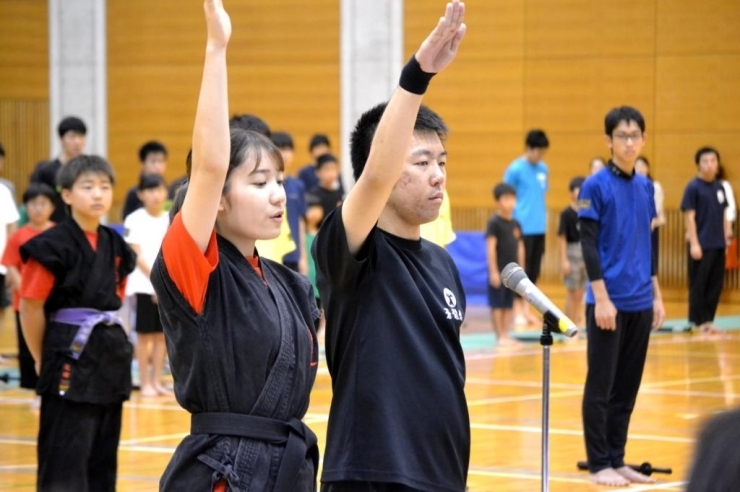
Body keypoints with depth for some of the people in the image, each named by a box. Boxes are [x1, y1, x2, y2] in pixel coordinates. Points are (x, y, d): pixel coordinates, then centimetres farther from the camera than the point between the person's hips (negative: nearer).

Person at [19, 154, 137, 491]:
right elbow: (30, 308, -11)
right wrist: (44, 360, -2)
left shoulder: (114, 245, 9)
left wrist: (106, 341, 11)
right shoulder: (53, 246, -12)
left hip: (110, 354, 7)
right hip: (70, 356, -7)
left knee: (103, 457, 12)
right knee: (64, 464, -7)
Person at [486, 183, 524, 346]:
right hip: (499, 270, -6)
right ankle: (499, 336, 3)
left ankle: (506, 334, 14)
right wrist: (493, 271, -16)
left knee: (509, 305, 8)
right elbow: (491, 247, -12)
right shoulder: (494, 222, -9)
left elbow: (520, 247, 14)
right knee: (497, 305, -1)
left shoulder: (515, 224, 10)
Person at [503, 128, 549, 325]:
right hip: (523, 228, -6)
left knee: (534, 271, 7)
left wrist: (544, 219, 14)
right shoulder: (515, 169, -6)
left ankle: (526, 307, 13)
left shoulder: (543, 169, 11)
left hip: (539, 228, 6)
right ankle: (519, 308, 4)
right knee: (521, 270, -3)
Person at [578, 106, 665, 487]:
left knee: (627, 387, 9)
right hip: (609, 302, -6)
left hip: (640, 304, 6)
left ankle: (617, 459, 16)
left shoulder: (645, 187, 10)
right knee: (601, 387, 0)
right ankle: (599, 464, 5)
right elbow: (588, 245, -10)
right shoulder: (596, 186, -8)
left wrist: (656, 294, 14)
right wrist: (602, 298, -16)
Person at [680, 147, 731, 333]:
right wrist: (694, 243, -15)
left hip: (718, 244, 6)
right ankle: (696, 321, 8)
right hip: (702, 245, -6)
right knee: (698, 284, 0)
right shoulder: (693, 187, -8)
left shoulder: (719, 187, 10)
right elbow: (689, 216, -11)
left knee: (715, 284, 8)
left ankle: (708, 320, 16)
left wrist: (726, 236, 12)